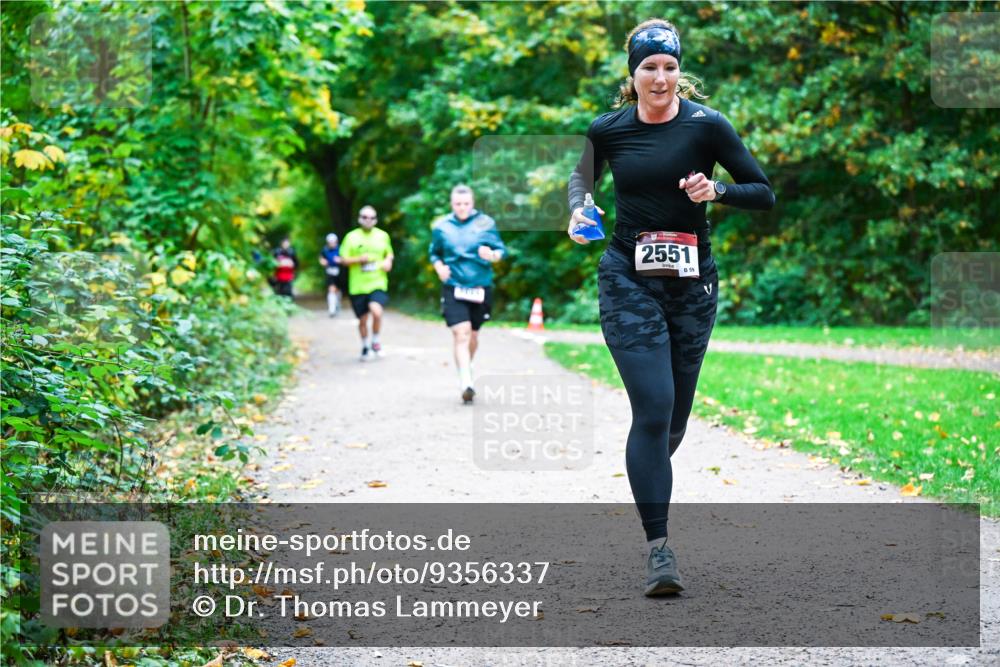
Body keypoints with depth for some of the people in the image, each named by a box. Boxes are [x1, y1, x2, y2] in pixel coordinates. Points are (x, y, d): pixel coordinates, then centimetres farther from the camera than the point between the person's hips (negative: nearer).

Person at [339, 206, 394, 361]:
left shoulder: (383, 236, 8)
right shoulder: (351, 237, 1)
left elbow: (389, 254, 23)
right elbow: (343, 260, 1)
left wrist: (388, 261, 1)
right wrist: (359, 259, -15)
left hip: (378, 284, 0)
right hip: (358, 286, 0)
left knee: (376, 311, -24)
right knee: (363, 319, 8)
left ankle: (375, 341, 1)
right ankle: (365, 346, 32)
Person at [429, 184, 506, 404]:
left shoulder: (486, 223, 1)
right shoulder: (441, 226, 5)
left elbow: (501, 250, 3)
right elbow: (434, 252, 19)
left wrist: (492, 255, -19)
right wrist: (439, 266, -1)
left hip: (480, 287, 1)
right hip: (453, 287, -1)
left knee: (473, 335, 15)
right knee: (461, 334, -17)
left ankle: (466, 369, 42)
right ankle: (466, 382, -21)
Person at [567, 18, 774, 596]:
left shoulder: (706, 125, -5)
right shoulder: (608, 130, 0)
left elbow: (765, 195, -2)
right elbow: (582, 178, 20)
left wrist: (717, 191, -20)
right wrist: (580, 210, -1)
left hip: (692, 282, 1)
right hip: (628, 281, -1)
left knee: (675, 415, 10)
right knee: (654, 408, -15)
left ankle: (648, 486, 41)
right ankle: (658, 545, -12)